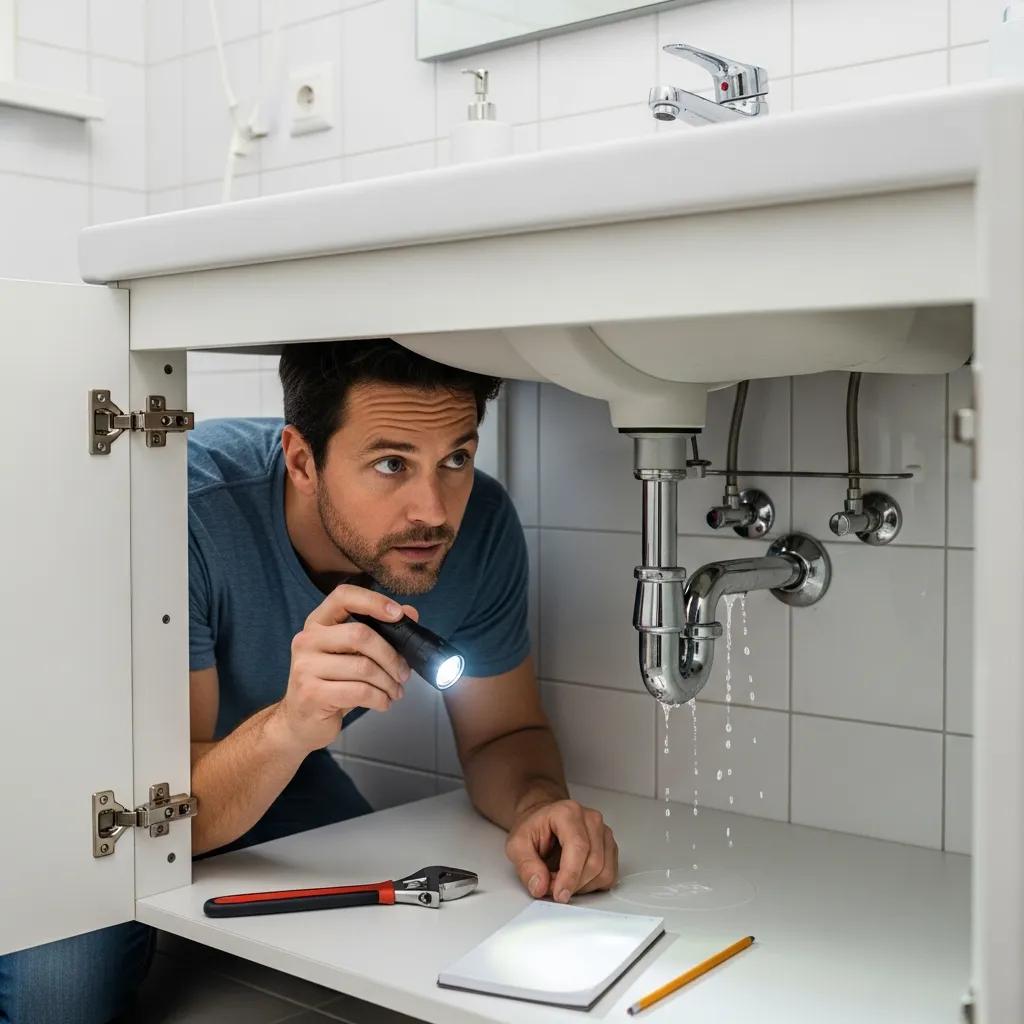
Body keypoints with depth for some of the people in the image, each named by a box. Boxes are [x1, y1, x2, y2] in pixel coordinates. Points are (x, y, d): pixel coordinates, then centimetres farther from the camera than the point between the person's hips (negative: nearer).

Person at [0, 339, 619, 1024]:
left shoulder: (480, 526, -22)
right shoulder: (192, 510, -36)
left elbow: (503, 733, -8)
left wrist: (539, 805, -31)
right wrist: (287, 725, -54)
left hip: (280, 767, 4)